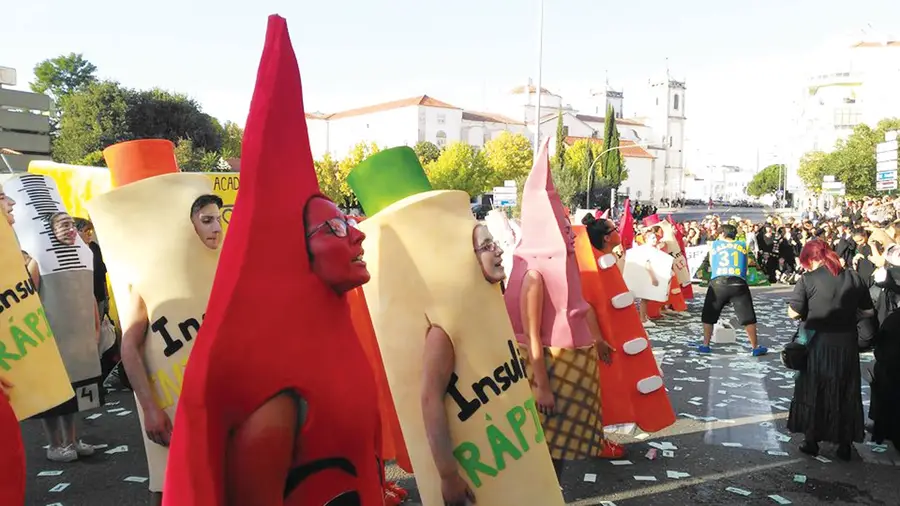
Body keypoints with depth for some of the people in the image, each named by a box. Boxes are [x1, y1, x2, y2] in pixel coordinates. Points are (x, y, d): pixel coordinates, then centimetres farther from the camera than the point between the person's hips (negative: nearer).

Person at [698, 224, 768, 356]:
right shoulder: (742, 246, 19)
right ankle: (756, 347, 15)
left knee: (708, 316, 14)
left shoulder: (714, 244, 17)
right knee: (748, 317, 10)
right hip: (738, 283, 1)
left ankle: (705, 346, 16)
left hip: (718, 282, 0)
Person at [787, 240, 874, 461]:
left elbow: (793, 313, -14)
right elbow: (868, 311, 5)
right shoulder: (854, 277, 0)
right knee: (846, 393, 15)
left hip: (817, 345, -3)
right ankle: (845, 444, 24)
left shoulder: (808, 280, -12)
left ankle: (812, 441, 21)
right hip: (847, 344, 3)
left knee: (813, 392, 12)